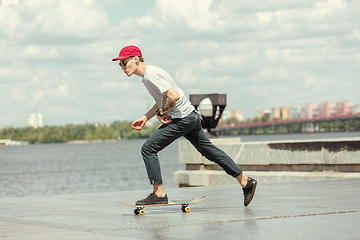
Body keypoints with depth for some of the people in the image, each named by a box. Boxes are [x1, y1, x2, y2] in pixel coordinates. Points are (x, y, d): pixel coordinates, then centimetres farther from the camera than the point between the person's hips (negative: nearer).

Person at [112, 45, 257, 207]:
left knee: (148, 149, -8)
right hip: (191, 116, 10)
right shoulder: (148, 74, 15)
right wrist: (145, 118, 18)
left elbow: (174, 96, -26)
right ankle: (245, 182, 19)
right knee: (210, 151, 15)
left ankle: (159, 194, -7)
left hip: (182, 119, -10)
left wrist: (160, 113, -12)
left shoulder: (151, 75, -16)